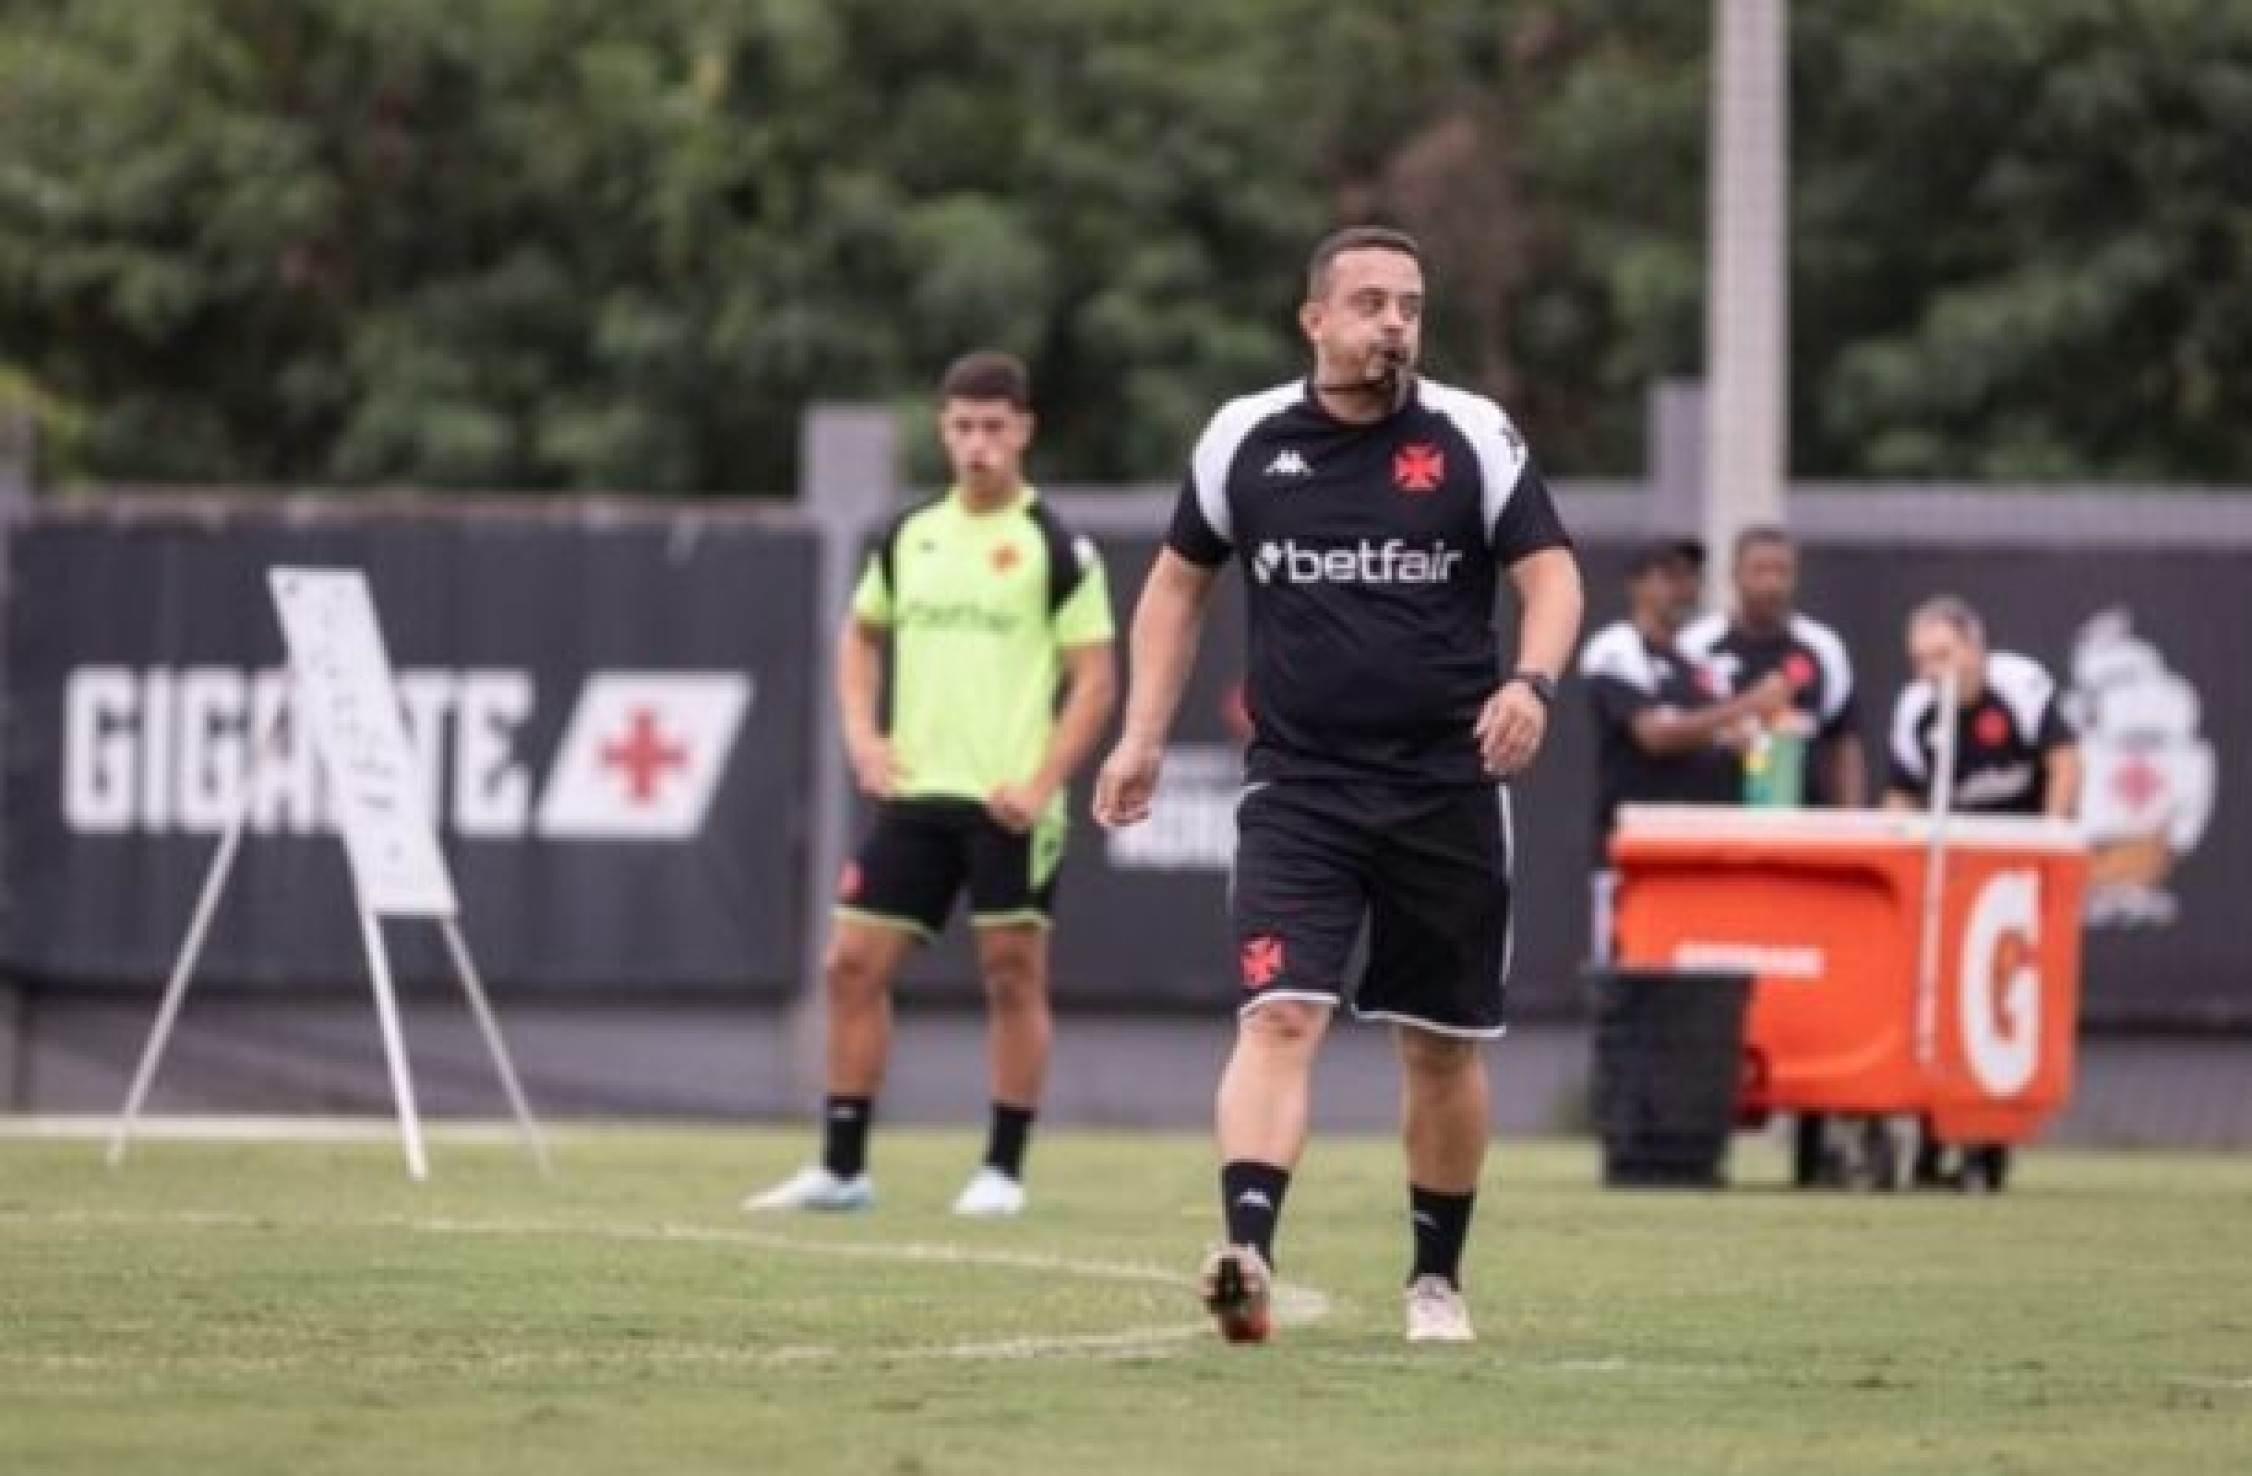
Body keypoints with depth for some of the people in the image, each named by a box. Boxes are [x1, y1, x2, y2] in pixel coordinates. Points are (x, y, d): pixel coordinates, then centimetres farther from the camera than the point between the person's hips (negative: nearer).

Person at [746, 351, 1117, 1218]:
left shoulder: (1056, 546, -4)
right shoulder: (908, 538, 10)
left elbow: (1096, 679, -6)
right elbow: (861, 635, 24)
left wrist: (1042, 784, -15)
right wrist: (863, 736, 8)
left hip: (1008, 804, -5)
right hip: (914, 792, 5)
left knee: (1012, 977, -2)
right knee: (853, 966, 1)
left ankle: (1003, 1171, 7)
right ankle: (842, 1168, 8)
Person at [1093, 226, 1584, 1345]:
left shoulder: (1472, 437, -1)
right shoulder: (1245, 440, 3)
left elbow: (1550, 574, -3)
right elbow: (1178, 583, 16)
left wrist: (1532, 681, -23)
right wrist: (1142, 736, 9)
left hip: (1448, 788, 0)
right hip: (1298, 787, 0)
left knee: (1443, 1045, 9)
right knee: (1280, 1015, -18)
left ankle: (1436, 1277, 25)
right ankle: (1247, 1252, -32)